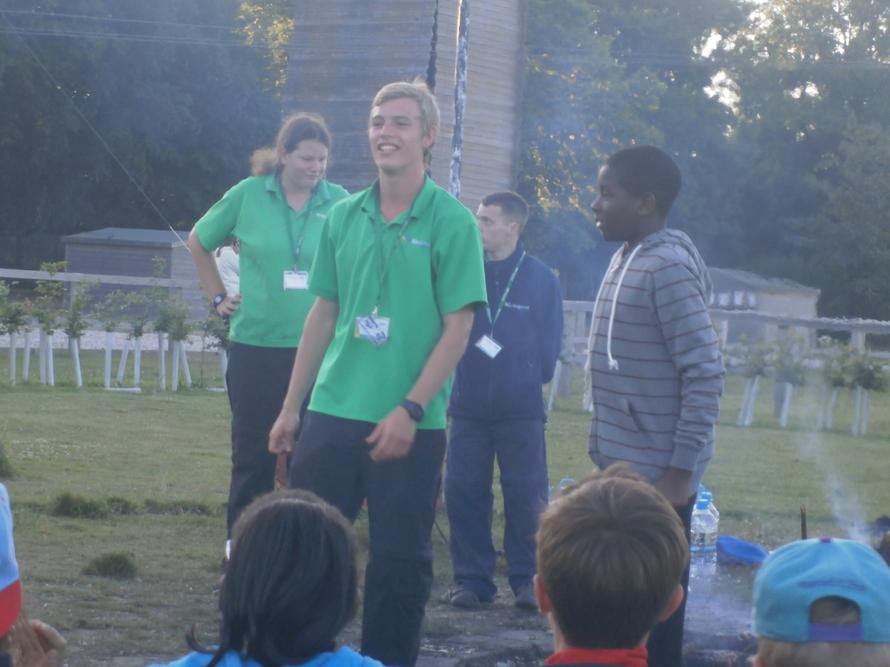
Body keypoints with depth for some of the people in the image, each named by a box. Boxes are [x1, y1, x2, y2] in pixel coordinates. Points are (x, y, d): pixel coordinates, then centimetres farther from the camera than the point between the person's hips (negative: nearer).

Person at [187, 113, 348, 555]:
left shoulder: (339, 203, -1)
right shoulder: (249, 195, -1)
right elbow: (199, 242, 15)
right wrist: (219, 297, 10)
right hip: (256, 344, 0)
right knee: (253, 452, 6)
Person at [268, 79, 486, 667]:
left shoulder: (451, 222, -6)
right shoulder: (344, 216, 8)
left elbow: (457, 328, -8)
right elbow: (324, 315, 13)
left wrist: (409, 410, -15)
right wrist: (291, 407, 11)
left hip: (411, 425, -4)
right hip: (332, 415, 4)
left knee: (400, 564, 3)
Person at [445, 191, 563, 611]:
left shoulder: (541, 279, 0)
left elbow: (550, 344, 4)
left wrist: (530, 378, -2)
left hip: (521, 408, -2)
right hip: (468, 406, 2)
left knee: (526, 497, 0)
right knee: (463, 493, 2)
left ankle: (527, 579, 10)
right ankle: (471, 579, 11)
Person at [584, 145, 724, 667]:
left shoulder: (668, 268, -16)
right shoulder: (629, 258, 11)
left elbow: (705, 375, -20)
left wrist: (681, 472, -21)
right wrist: (608, 457, 17)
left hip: (658, 474, -9)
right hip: (624, 467, 9)